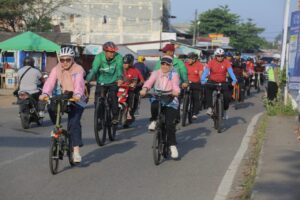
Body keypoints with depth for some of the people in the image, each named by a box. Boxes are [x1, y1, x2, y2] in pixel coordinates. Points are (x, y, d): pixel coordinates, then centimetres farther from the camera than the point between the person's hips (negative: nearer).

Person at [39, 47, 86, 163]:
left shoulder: (78, 70, -9)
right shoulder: (56, 69, -1)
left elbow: (79, 83, -27)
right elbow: (50, 82, -18)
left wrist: (77, 94, -48)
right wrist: (45, 93, -38)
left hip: (75, 101, -3)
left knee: (74, 123, -19)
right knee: (51, 108, -26)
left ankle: (76, 150, -15)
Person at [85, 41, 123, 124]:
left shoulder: (118, 57, -16)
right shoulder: (99, 57, -16)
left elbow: (119, 68, -29)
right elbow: (94, 69, -26)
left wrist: (120, 78, -49)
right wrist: (87, 80, -41)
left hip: (113, 82, -1)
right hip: (101, 82, 1)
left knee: (113, 96, -20)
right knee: (98, 101, -6)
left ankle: (115, 117, -4)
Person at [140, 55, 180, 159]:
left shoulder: (174, 74, 5)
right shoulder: (156, 73, 8)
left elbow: (175, 85, -14)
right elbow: (149, 82, -10)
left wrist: (176, 91, -39)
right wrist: (145, 89, -33)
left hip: (170, 101, -1)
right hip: (157, 98, 1)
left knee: (170, 124, -12)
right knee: (154, 105, -36)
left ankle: (172, 145, -1)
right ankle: (154, 121, -4)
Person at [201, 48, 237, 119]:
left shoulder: (226, 62, -9)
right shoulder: (211, 62, -11)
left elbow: (230, 71, -20)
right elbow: (206, 71, -22)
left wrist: (234, 80, -38)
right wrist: (203, 80, -40)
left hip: (222, 82, 1)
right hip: (212, 82, -1)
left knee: (228, 96, -13)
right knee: (208, 88, -32)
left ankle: (225, 110, 16)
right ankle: (210, 108, -29)